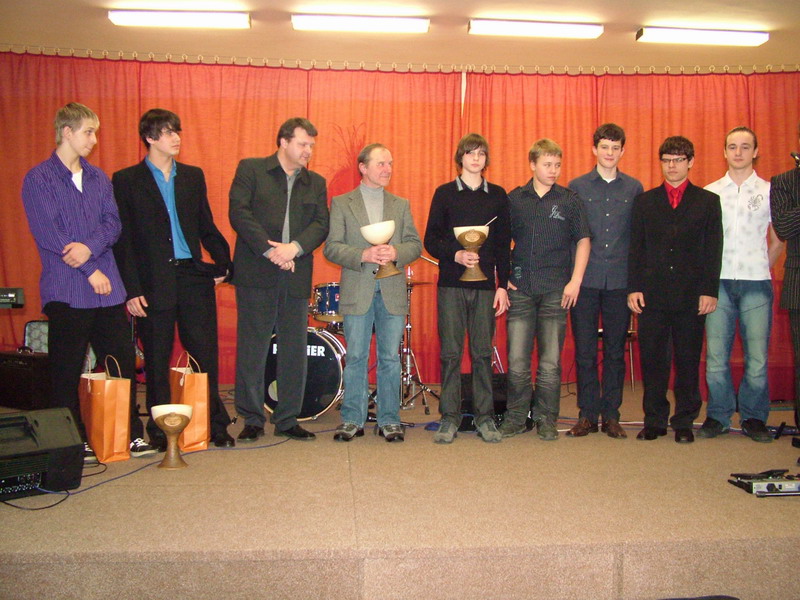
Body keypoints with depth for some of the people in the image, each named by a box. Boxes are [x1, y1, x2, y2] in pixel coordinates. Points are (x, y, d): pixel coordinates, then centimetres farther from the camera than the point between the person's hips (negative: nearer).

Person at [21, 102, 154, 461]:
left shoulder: (98, 178, 15)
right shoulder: (38, 179, -1)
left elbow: (113, 223, 7)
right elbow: (47, 233, -10)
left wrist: (90, 247, -14)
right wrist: (91, 270, -11)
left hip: (107, 287, 5)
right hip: (66, 290, -5)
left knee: (123, 361, 5)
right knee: (67, 371, 2)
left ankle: (132, 434, 15)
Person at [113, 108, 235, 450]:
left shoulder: (193, 176, 12)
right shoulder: (127, 180, 1)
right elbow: (122, 239, -2)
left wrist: (223, 262, 1)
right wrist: (131, 289, -9)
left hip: (193, 277, 3)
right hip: (153, 283, -2)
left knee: (205, 354, 3)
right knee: (157, 360, 6)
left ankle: (215, 425, 15)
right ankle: (159, 431, 18)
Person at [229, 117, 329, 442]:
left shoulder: (316, 183, 16)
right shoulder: (250, 170, 5)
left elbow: (321, 224, 5)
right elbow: (239, 212, -6)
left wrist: (294, 248, -13)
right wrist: (269, 250, -15)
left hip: (296, 277, 4)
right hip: (256, 273, -3)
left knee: (294, 351, 5)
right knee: (252, 349, -1)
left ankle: (287, 420, 16)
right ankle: (252, 419, 10)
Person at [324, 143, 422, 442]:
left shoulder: (401, 205, 14)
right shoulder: (341, 203, 6)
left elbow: (415, 245, 8)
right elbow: (332, 247, -2)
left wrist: (396, 253, -13)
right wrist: (363, 255, -17)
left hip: (392, 291, 2)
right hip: (357, 291, -2)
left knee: (390, 359, 4)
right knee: (356, 358, 2)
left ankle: (389, 420, 13)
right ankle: (352, 420, 12)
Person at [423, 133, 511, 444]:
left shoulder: (498, 195, 11)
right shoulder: (444, 193, 7)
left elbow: (504, 244, 9)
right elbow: (430, 240, 3)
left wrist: (502, 285, 2)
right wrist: (455, 255, -15)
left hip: (485, 285, 1)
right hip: (451, 284, -1)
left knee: (482, 353, 4)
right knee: (450, 353, 1)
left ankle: (484, 417, 14)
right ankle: (449, 418, 9)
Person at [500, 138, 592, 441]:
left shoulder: (570, 200, 5)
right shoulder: (514, 199, 7)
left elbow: (583, 241, 6)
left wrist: (575, 281, -3)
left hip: (556, 290, -1)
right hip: (520, 288, 1)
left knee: (551, 360, 4)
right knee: (516, 359, 1)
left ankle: (546, 420, 15)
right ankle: (516, 417, 14)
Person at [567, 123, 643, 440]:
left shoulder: (634, 188, 9)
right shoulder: (577, 186, 6)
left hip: (620, 280, 1)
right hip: (585, 280, -1)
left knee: (615, 350, 6)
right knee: (585, 350, 3)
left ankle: (611, 415, 15)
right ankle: (587, 414, 12)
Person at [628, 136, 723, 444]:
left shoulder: (708, 201, 9)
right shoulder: (644, 201, 12)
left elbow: (714, 251, 4)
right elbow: (635, 248, 7)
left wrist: (709, 291, -5)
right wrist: (634, 288, -1)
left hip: (691, 294, -1)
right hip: (652, 293, 1)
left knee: (688, 360, 5)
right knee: (652, 360, 3)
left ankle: (684, 422, 15)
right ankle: (654, 421, 14)